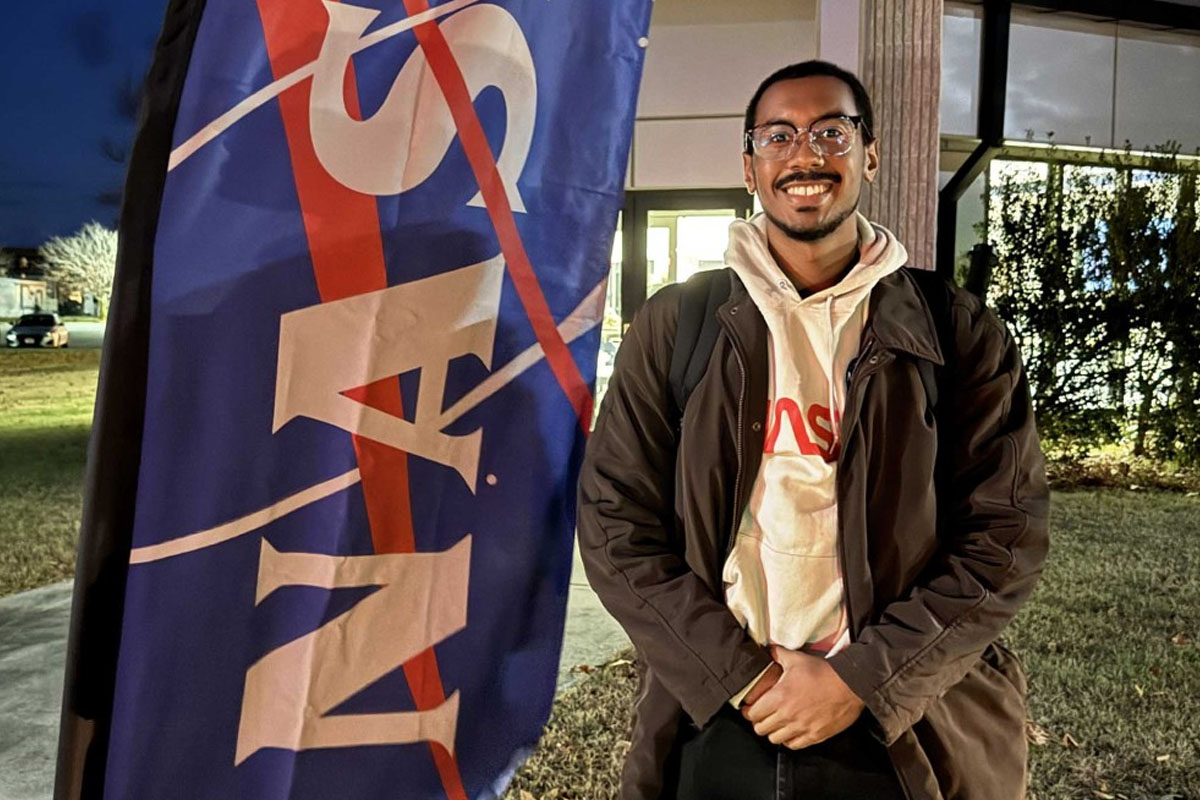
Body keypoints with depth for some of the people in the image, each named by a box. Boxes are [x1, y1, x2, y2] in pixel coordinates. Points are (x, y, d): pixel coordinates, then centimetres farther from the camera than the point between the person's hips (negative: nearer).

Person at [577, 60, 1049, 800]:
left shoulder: (959, 333, -2)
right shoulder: (674, 326, -2)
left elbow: (1005, 536, -4)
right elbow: (616, 525, -5)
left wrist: (862, 678, -13)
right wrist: (746, 675, -12)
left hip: (906, 736, 0)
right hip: (714, 722, 1)